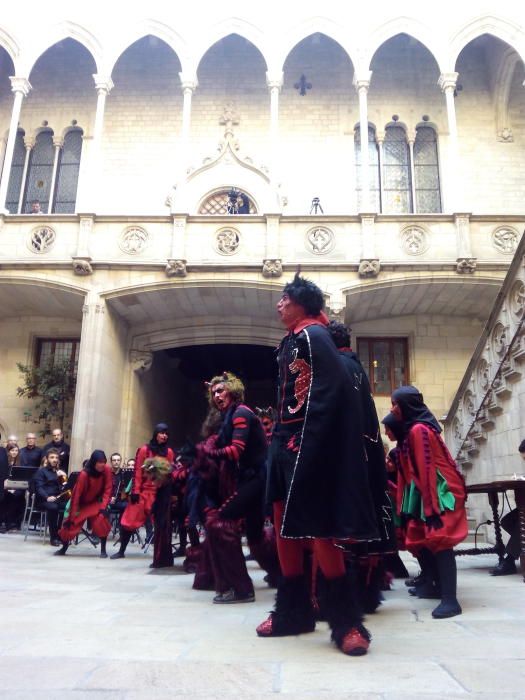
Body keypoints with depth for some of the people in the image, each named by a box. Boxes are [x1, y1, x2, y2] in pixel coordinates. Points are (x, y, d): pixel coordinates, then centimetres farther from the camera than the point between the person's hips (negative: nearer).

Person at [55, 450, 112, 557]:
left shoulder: (106, 470, -20)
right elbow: (77, 493, -24)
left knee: (102, 519, -23)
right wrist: (73, 514, -22)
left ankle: (103, 550, -9)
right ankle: (64, 548, 31)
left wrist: (103, 506, -24)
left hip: (96, 502, 1)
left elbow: (107, 489, -14)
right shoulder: (84, 474, -29)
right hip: (82, 503, -1)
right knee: (71, 524, 0)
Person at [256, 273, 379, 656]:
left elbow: (331, 390, -19)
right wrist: (280, 443, 17)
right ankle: (292, 611, 19)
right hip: (289, 444, 10)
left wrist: (306, 443, -24)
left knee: (315, 526, -9)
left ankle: (346, 620, 2)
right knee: (285, 525, 9)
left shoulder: (313, 335, -7)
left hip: (308, 445, -9)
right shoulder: (292, 341, 21)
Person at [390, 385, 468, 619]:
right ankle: (432, 584, 27)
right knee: (420, 538, 14)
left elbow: (426, 470, -23)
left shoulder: (418, 430, -18)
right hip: (429, 492, 10)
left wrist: (431, 508, -24)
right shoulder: (413, 428, 12)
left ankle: (450, 600, -16)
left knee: (438, 540, -16)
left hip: (442, 492, -10)